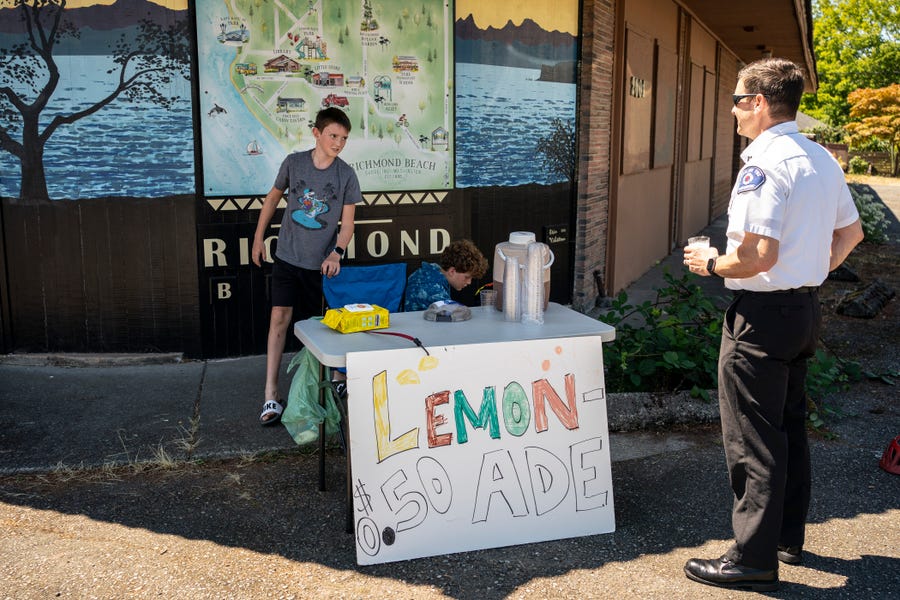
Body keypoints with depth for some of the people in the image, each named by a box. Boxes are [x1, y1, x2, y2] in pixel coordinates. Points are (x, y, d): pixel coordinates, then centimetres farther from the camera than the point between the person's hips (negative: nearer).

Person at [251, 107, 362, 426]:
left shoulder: (346, 175, -4)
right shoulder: (293, 162, -2)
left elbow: (347, 223, -2)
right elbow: (272, 198, 12)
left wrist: (336, 253, -18)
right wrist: (258, 238, 13)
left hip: (320, 264, 0)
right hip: (287, 257, 0)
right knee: (279, 319, -7)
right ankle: (271, 396, -5)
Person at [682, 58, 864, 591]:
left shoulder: (765, 163, -20)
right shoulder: (822, 159, 9)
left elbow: (759, 256, -26)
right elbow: (851, 232, 19)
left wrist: (711, 262, -9)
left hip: (763, 314, -10)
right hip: (806, 308, 10)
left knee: (753, 441, 0)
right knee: (790, 428, 19)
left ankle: (754, 558, 10)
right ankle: (788, 538, 32)